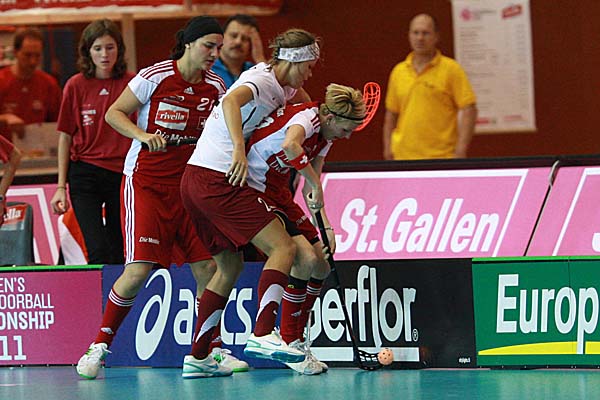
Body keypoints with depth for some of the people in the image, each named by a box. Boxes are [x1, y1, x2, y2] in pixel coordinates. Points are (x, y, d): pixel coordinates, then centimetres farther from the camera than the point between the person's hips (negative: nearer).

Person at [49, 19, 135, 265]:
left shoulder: (132, 83, -1)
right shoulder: (77, 86, 0)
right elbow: (65, 137, 6)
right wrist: (61, 186, 4)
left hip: (123, 175, 1)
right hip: (85, 174, -1)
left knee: (119, 254, 5)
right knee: (99, 253, -13)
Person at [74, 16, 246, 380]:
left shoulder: (216, 86, 3)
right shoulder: (155, 77, -10)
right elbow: (114, 113, -3)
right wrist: (143, 135, -20)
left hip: (189, 183, 5)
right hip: (145, 182, -5)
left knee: (209, 267, -5)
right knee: (139, 269, -14)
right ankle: (100, 347, 1)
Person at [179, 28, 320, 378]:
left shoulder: (278, 85, 19)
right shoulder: (261, 80, -10)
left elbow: (301, 97, 41)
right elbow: (231, 101, -31)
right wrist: (239, 149, -40)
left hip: (196, 179, 10)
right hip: (219, 180, -10)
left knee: (230, 265, 18)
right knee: (283, 247, -13)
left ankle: (198, 356, 16)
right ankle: (263, 335, -28)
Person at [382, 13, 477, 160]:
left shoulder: (451, 69, -2)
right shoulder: (398, 72, 11)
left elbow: (468, 110, -7)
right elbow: (391, 114, 17)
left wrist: (460, 151, -15)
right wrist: (388, 149, 9)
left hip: (441, 158, -4)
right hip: (404, 156, 4)